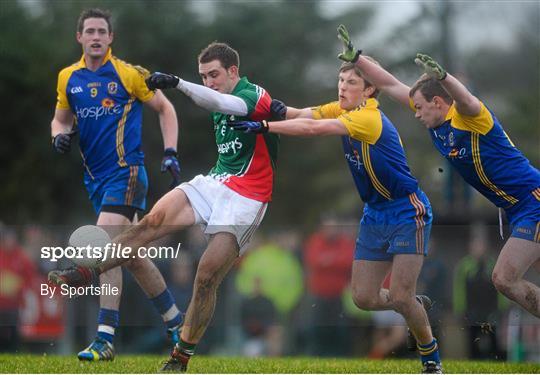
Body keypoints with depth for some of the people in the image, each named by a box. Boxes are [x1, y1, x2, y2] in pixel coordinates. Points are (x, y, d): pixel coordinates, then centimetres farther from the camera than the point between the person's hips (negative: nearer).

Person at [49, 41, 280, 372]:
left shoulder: (256, 96, -13)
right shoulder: (221, 103, 14)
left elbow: (222, 104, -33)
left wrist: (178, 83, -45)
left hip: (246, 197, -7)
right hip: (214, 183, 7)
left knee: (206, 278, -11)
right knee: (153, 221, -17)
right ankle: (87, 272, -20)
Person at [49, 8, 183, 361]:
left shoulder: (129, 74, -6)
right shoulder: (68, 78, 7)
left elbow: (165, 109, 4)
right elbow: (61, 119, 20)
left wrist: (170, 153, -4)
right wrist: (61, 135, -3)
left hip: (126, 172, -6)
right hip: (95, 178, 6)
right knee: (131, 256, 12)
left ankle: (105, 338, -20)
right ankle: (175, 321, 28)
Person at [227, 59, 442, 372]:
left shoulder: (369, 118, -23)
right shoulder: (342, 110, 3)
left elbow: (314, 129, -32)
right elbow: (306, 114, -11)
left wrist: (264, 126, -33)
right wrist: (280, 109, -30)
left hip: (408, 213, -8)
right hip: (375, 215, 8)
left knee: (400, 297, -11)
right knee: (364, 298, 3)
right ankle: (417, 307, 31)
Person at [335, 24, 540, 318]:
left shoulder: (468, 115, -19)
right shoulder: (435, 120, 5)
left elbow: (465, 99, -44)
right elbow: (392, 86, 10)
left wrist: (442, 76, -63)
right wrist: (356, 58, 7)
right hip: (516, 209, 9)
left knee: (504, 279, -14)